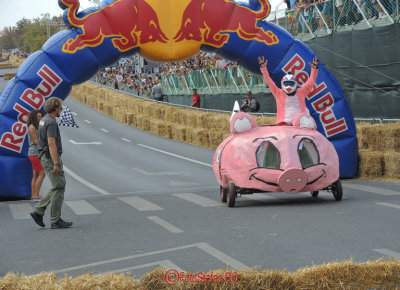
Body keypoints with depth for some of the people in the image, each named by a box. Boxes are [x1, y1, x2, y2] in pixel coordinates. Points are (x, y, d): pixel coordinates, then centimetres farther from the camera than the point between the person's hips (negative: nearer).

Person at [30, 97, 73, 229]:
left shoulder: (43, 120, 15)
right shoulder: (51, 122, -17)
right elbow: (51, 144, -24)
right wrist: (56, 163, -26)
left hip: (45, 157, 10)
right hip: (52, 158, -10)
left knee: (57, 187, 14)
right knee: (59, 188, -4)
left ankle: (38, 211, 9)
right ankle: (56, 220, -1)